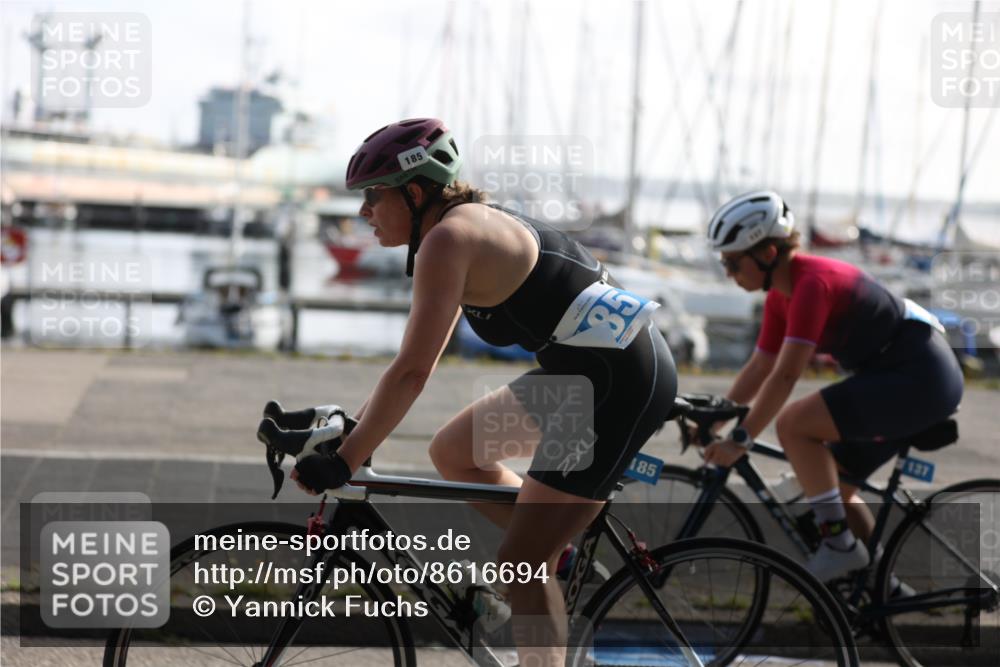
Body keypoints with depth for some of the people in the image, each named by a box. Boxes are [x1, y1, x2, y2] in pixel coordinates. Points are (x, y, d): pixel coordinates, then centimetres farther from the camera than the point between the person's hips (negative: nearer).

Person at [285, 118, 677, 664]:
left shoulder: (448, 239, -16)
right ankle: (565, 558, 21)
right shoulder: (473, 224, 13)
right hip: (585, 371, 10)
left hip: (619, 382, -10)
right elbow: (420, 360, 19)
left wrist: (342, 463, -16)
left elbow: (411, 373, -21)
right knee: (453, 452, 18)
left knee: (521, 566, -5)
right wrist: (349, 425, 17)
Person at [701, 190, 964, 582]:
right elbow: (759, 369, 14)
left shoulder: (812, 283, -22)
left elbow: (785, 376, -28)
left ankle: (841, 545, -14)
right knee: (832, 486, 13)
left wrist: (741, 439, -27)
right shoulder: (782, 293, 7)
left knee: (793, 424, -20)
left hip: (920, 377, -10)